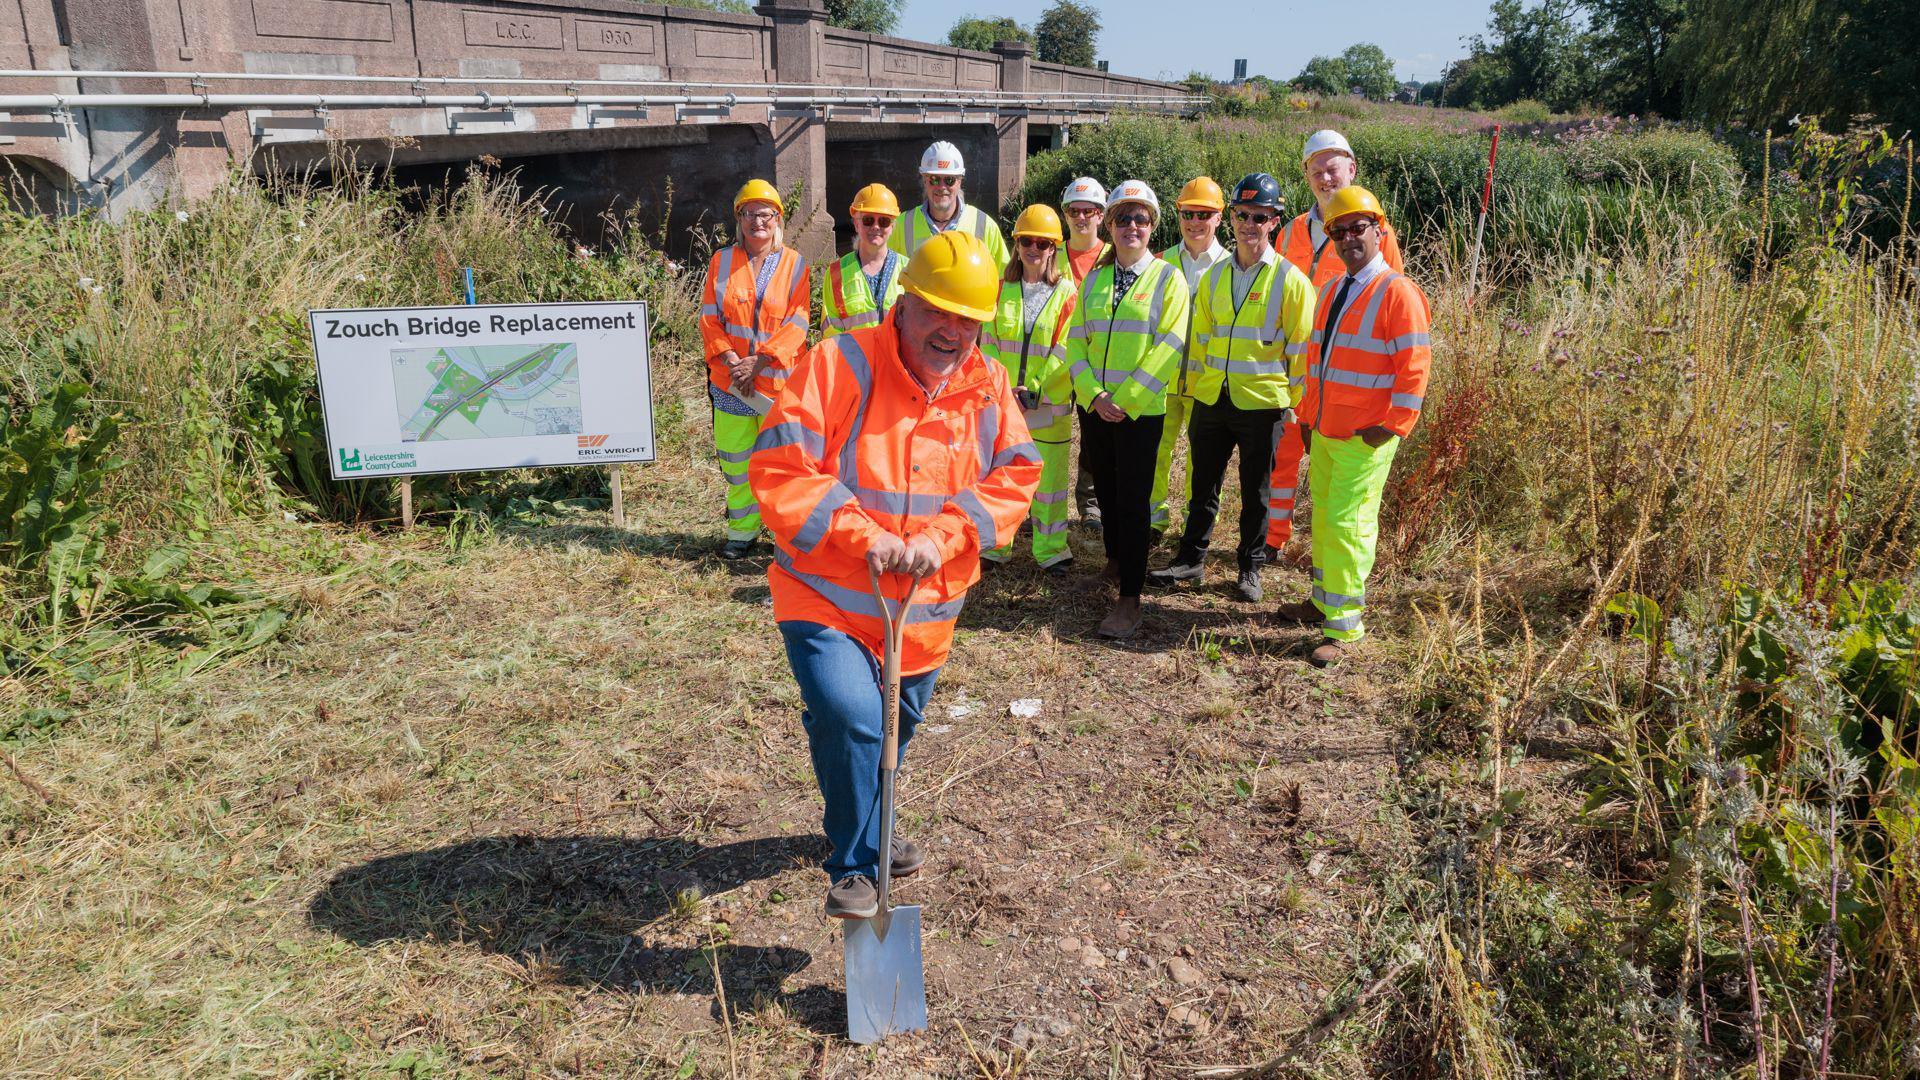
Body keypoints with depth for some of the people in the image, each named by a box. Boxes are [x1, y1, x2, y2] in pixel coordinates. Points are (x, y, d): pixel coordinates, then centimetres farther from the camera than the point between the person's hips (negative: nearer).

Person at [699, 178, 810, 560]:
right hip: (730, 383, 2)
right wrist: (730, 360, -12)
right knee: (736, 462, 8)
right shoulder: (722, 261, 8)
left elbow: (797, 322, -6)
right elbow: (709, 315, 3)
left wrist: (759, 360, -15)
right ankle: (742, 532, 20)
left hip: (778, 380, -2)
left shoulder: (794, 264, 1)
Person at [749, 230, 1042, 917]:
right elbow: (779, 466, -20)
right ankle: (855, 865, 2)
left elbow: (1015, 476, -5)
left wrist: (940, 537, -20)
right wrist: (864, 535, -27)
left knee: (894, 730, 21)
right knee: (849, 718, -23)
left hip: (925, 606, 5)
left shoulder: (988, 385, 0)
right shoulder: (839, 364, -15)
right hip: (826, 596, -5)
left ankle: (865, 832, 50)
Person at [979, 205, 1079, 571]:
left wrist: (1035, 391, -15)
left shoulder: (1066, 293, 0)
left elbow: (1065, 352, -6)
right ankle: (995, 544, 20)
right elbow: (987, 343, 4)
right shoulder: (1000, 290, 7)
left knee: (1048, 475, 3)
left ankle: (1051, 548, 16)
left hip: (1049, 403, -2)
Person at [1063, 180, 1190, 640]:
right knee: (1105, 490, 13)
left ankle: (1129, 597, -2)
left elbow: (1168, 347, -10)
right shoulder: (1094, 279, 11)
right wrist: (1094, 395, -10)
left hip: (1141, 410, -4)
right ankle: (1116, 558, 35)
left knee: (1133, 498, -5)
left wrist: (1125, 399, -17)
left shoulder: (1168, 278, -2)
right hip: (1094, 407, 4)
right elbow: (1076, 342, 6)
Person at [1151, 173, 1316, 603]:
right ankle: (1191, 559, 26)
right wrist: (1193, 395, 11)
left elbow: (1300, 350, -5)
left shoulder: (1290, 280, -5)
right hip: (1211, 401, 4)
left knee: (1255, 492, 8)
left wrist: (1295, 407, -7)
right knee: (1203, 486, 13)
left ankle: (1249, 568, 23)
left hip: (1262, 405, -4)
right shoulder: (1213, 278, 8)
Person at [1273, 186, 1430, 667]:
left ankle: (1344, 627, 2)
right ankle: (1324, 601, 31)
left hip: (1365, 439, -8)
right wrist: (1308, 416, 16)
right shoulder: (1330, 291, 13)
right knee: (1323, 518, 16)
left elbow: (1413, 366, -14)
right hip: (1323, 432, 8)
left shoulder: (1397, 292, -12)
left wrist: (1392, 427, -16)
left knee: (1347, 525, -6)